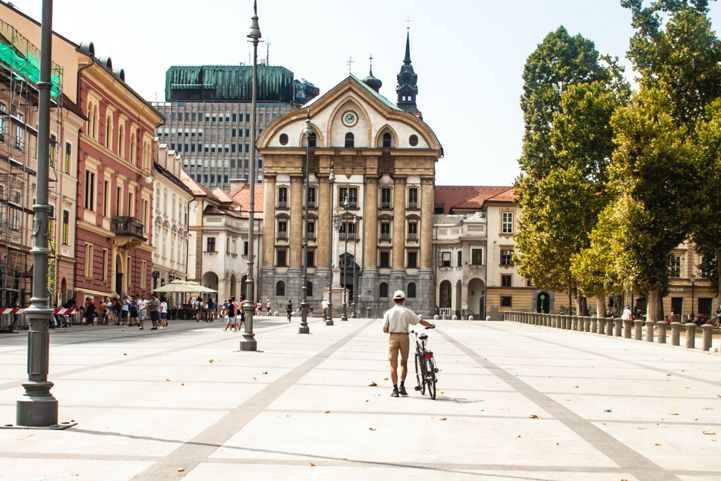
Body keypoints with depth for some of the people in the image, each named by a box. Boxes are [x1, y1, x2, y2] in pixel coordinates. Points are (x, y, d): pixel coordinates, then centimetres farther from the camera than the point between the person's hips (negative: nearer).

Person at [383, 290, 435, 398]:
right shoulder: (407, 311, -1)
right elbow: (420, 321, 3)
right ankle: (402, 385, 3)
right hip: (404, 337, 0)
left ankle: (395, 389, -2)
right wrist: (431, 325, 21)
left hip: (393, 337, 0)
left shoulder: (388, 312, 1)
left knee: (393, 365, 3)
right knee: (404, 363, 14)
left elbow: (385, 330, 0)